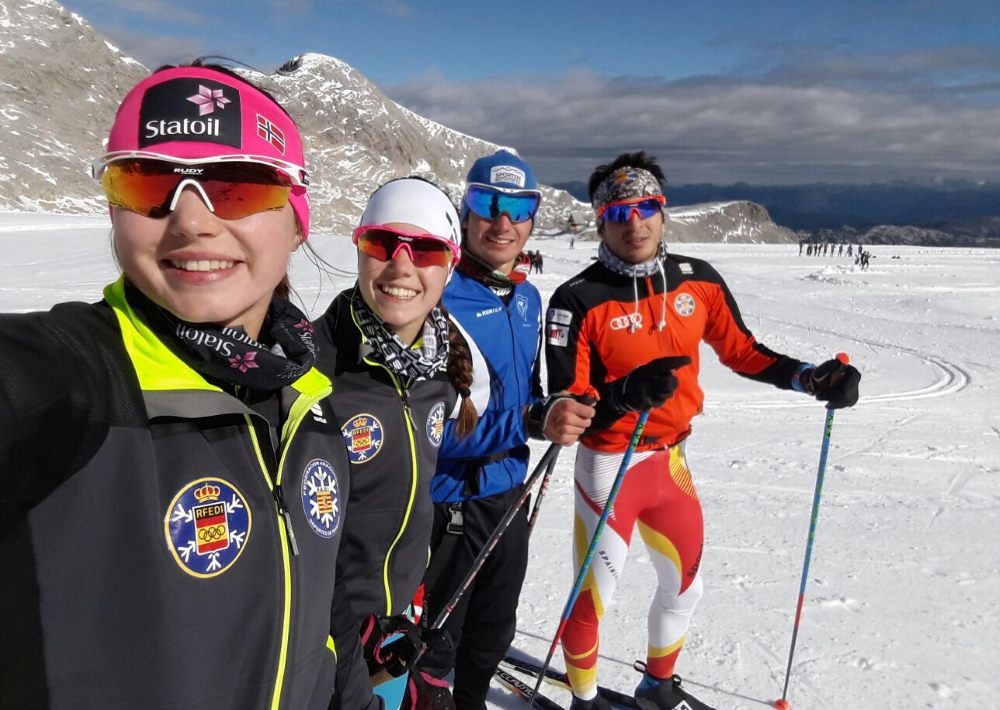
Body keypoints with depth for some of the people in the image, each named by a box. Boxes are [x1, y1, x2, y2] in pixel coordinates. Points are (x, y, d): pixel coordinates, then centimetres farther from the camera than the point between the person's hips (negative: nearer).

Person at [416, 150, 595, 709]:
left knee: (495, 629, 26)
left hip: (510, 490, 7)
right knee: (438, 642, 12)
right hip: (451, 499, -7)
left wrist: (554, 414, -5)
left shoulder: (528, 298, 3)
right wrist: (535, 421, -33)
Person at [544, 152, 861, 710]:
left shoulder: (699, 281, -4)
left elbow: (741, 351, 8)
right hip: (608, 468, -5)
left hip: (671, 461, 5)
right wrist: (628, 393, -38)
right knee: (595, 596, 6)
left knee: (684, 586, 21)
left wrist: (810, 378, -5)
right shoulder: (579, 300, -18)